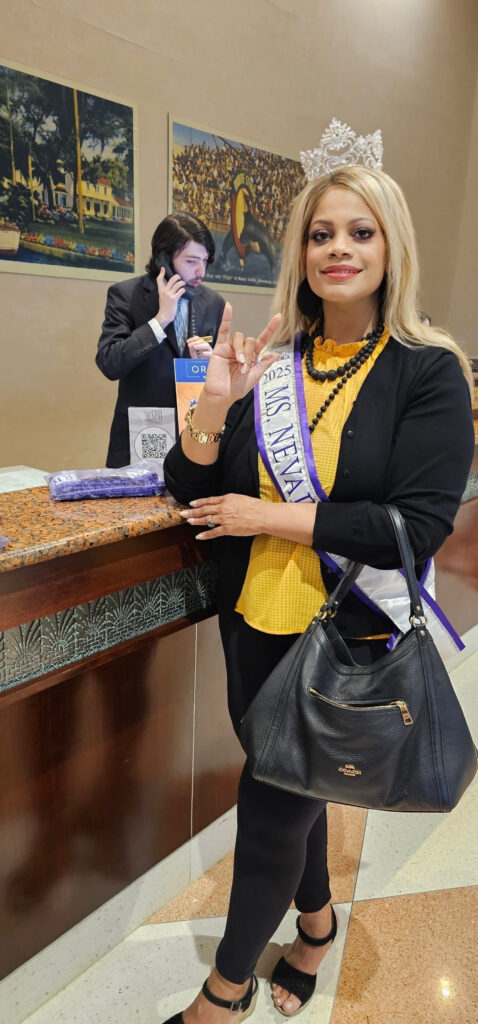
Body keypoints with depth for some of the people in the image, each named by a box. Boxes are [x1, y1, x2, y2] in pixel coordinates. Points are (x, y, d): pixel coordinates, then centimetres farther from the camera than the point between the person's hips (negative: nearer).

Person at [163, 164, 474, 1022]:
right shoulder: (269, 362, 1)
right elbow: (189, 492, 0)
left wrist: (267, 516, -18)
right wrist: (217, 401, -17)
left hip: (349, 638, -4)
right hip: (255, 624, 5)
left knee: (270, 803, 7)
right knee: (288, 787, 22)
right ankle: (316, 917, 54)